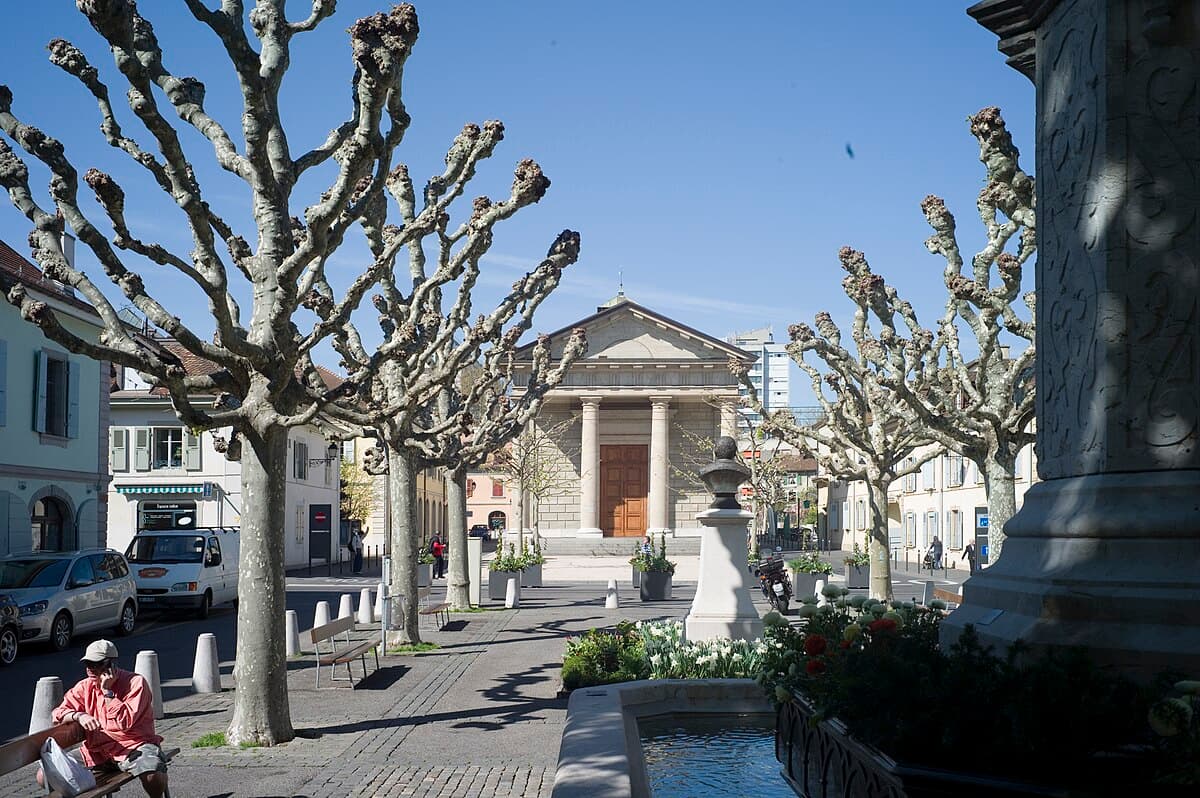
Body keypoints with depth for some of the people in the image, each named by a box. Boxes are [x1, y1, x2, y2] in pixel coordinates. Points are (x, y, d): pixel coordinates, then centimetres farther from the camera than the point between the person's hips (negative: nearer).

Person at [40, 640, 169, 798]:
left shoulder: (135, 683, -7)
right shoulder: (85, 686, 10)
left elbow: (125, 722, -16)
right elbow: (58, 713, 5)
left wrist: (107, 691, -15)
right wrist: (79, 716, -15)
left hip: (133, 746, -5)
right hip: (97, 752, 5)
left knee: (154, 777, -37)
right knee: (44, 776, -9)